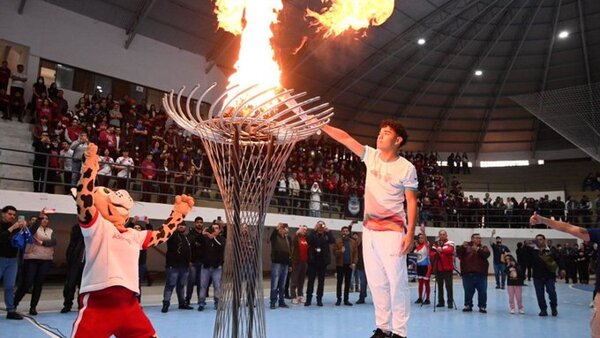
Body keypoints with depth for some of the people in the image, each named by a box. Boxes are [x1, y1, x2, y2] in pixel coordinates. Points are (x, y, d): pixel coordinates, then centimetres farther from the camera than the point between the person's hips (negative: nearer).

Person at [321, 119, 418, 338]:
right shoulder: (371, 156, 6)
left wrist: (410, 233, -14)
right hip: (369, 230, 5)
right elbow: (345, 137, 3)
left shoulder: (406, 168, -6)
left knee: (397, 281, -6)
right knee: (376, 282, 9)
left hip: (392, 231, -5)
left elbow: (411, 202, -6)